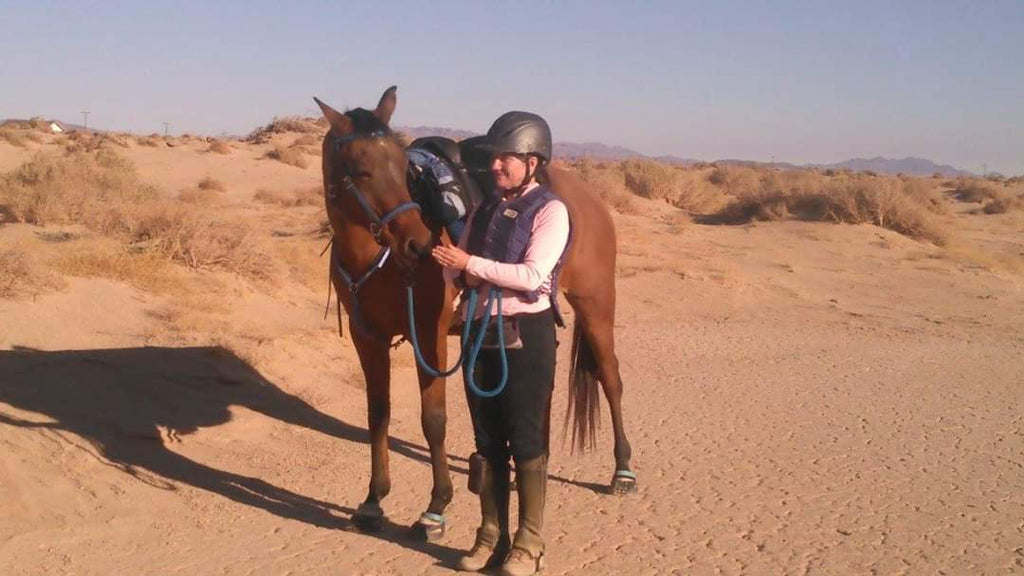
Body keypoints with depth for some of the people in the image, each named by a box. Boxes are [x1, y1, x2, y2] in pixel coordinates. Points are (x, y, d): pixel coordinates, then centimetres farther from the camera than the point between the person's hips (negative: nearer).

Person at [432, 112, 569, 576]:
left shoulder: (549, 211, -8)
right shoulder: (485, 209, 11)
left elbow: (532, 275, -20)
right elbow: (455, 266, 12)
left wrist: (472, 264, -20)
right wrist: (461, 275, -11)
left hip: (525, 333, -6)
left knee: (527, 440, 2)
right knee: (487, 439, 13)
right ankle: (491, 536, 25)